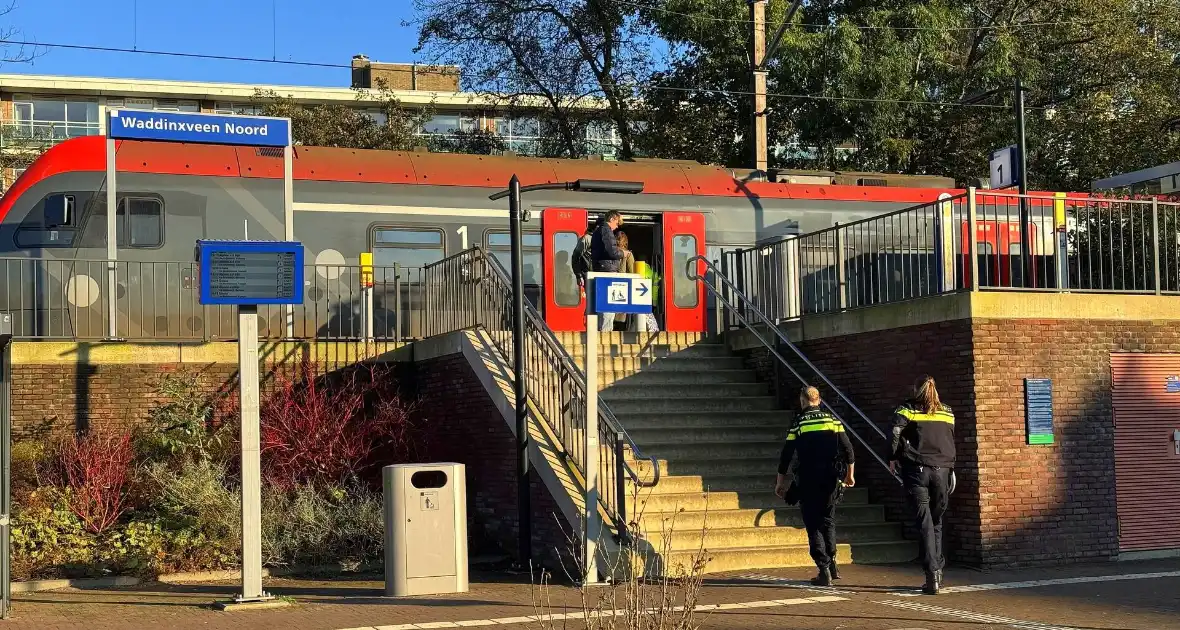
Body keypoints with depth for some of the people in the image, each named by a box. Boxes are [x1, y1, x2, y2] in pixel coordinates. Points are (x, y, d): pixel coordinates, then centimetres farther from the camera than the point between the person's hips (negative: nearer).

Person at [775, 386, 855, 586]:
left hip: (808, 481, -3)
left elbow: (786, 455, -2)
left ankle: (824, 570, -4)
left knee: (813, 525, 2)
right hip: (831, 480, 3)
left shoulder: (799, 423, -1)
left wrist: (780, 482, 7)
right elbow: (848, 450, 4)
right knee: (828, 521, 19)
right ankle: (832, 565, 18)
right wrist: (850, 475, 17)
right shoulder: (833, 420, 6)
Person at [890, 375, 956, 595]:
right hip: (942, 470, 3)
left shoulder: (907, 410, 2)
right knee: (936, 522, 15)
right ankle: (938, 571, 14)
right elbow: (952, 442, 14)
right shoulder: (947, 412, 13)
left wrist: (893, 458, -1)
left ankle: (932, 573, -13)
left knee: (925, 523, -4)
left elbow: (895, 433, -11)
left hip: (917, 470, -3)